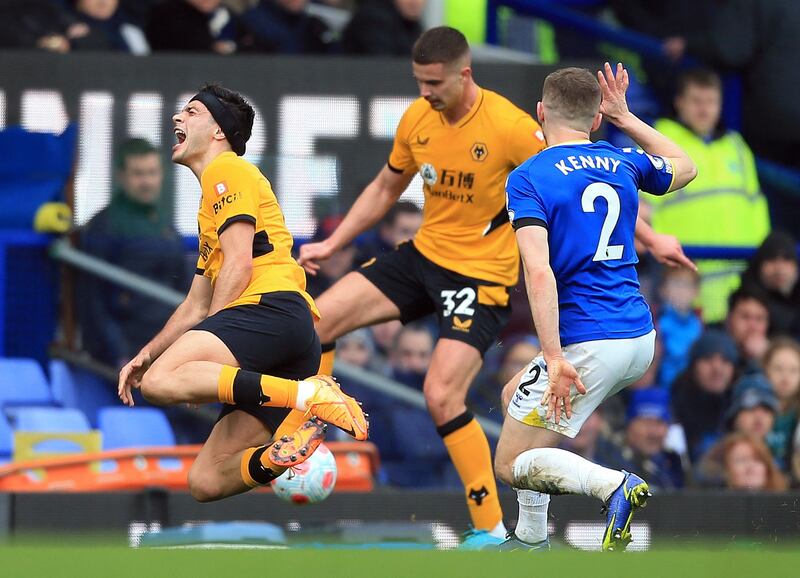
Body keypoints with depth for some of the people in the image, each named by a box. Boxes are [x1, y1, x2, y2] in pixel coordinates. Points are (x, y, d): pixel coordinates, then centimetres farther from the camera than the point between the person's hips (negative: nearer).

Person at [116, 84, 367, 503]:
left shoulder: (228, 172, 6)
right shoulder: (209, 203, 36)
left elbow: (239, 265, -7)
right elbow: (196, 306, 36)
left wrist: (202, 351, -7)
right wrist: (147, 353, 21)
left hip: (272, 308, -9)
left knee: (161, 382, -33)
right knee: (205, 481, -1)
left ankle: (306, 396, -36)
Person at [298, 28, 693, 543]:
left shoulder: (509, 126, -20)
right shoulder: (417, 118, -2)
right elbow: (385, 189, 17)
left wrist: (651, 239, -11)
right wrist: (332, 244, 13)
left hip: (482, 274, -7)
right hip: (424, 254, 7)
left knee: (442, 398, -19)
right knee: (319, 321, -5)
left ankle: (492, 529, -9)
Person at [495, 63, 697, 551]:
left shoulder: (528, 179, -8)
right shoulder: (622, 164, 10)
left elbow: (540, 272, -21)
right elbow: (686, 167, 33)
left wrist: (555, 359, -23)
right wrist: (626, 118, 34)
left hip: (587, 344, -7)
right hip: (641, 340, 7)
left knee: (512, 466, 2)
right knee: (515, 395, 29)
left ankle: (613, 484, -25)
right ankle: (532, 539, 25)